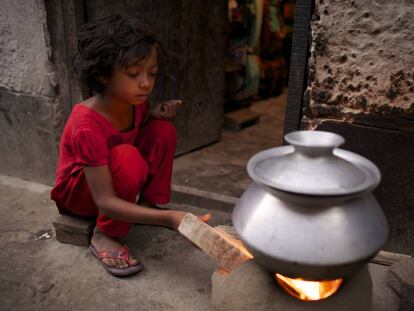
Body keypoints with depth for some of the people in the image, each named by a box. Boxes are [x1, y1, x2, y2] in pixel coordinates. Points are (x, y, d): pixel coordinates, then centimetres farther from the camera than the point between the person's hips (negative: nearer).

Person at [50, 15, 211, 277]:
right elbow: (105, 201, -38)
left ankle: (148, 205, -4)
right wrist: (168, 218, -49)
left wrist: (156, 115, -13)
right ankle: (104, 235, -17)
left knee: (163, 130, -15)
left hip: (116, 178, 6)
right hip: (78, 193, -6)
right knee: (128, 157, -37)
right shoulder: (87, 125, -36)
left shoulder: (136, 102, -14)